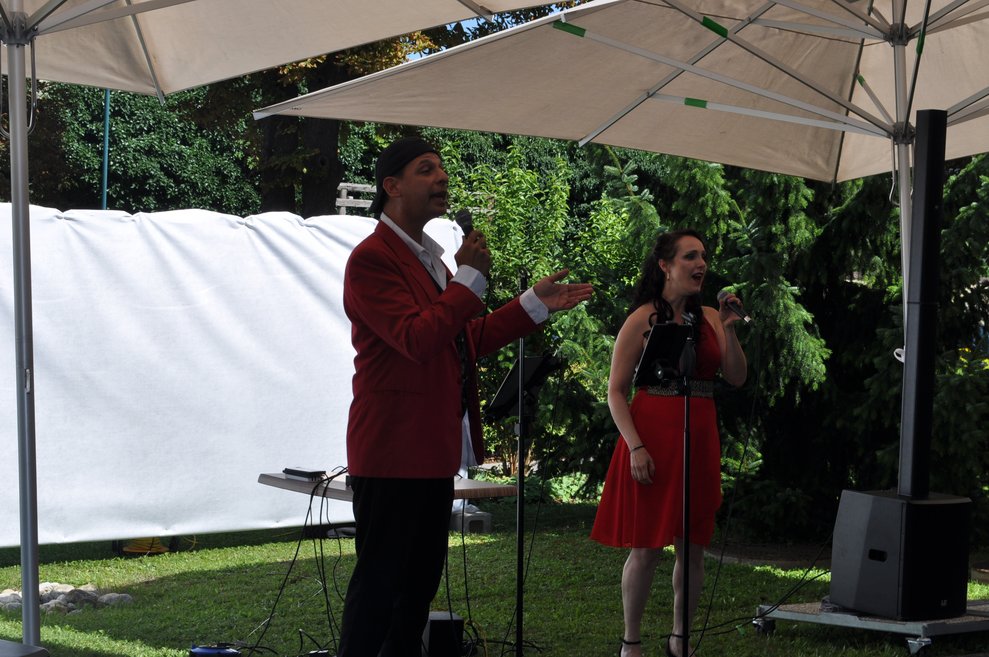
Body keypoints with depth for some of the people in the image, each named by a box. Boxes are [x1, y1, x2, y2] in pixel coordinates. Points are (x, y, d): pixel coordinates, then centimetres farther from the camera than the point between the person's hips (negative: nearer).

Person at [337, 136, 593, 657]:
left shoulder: (429, 256, 17)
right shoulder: (372, 258, -14)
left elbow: (467, 339, 19)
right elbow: (416, 339, -24)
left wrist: (537, 304, 15)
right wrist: (470, 277, -19)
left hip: (432, 450, 10)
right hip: (393, 452, -10)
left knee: (420, 581, 16)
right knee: (379, 584, -3)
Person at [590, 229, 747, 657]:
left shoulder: (709, 318, 9)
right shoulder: (642, 320, -5)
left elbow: (737, 378, 6)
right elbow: (616, 391, -6)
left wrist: (729, 330, -6)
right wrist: (636, 447, -15)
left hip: (699, 441, 5)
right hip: (653, 438, -5)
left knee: (692, 546, 7)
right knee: (647, 548, -2)